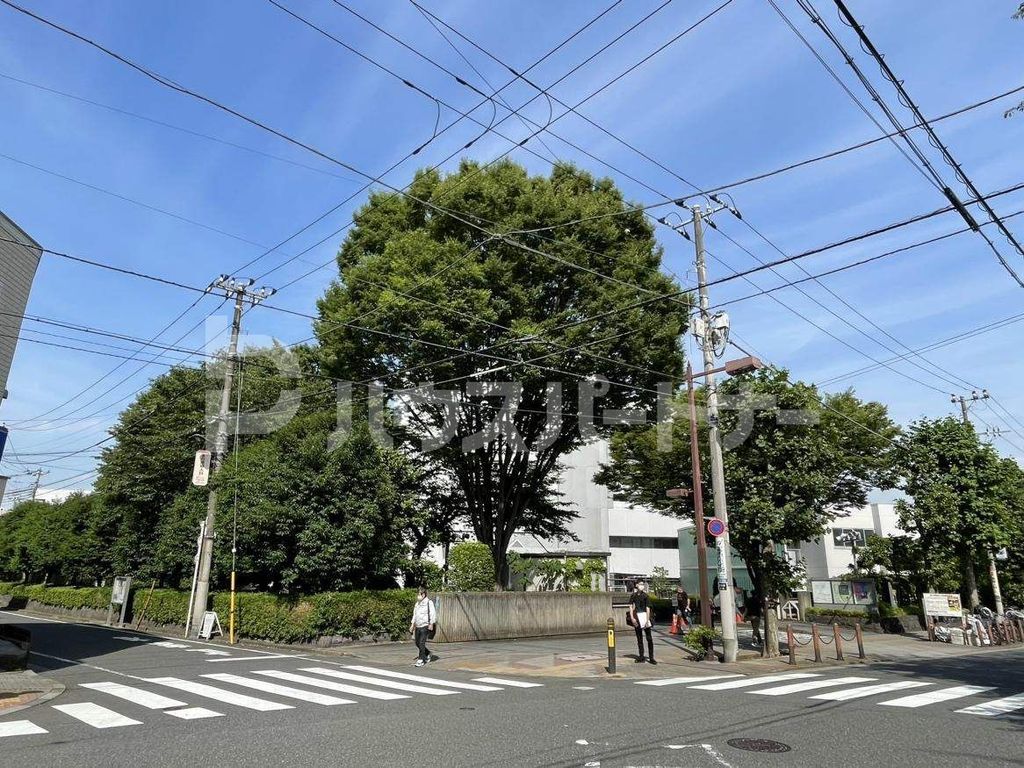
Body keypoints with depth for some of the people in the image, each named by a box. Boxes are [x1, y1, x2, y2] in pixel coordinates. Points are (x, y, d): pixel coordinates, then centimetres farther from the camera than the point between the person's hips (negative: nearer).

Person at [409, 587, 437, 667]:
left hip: (425, 626, -8)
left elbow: (433, 613, -12)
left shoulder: (429, 602, -7)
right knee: (417, 643, 10)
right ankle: (427, 654, 30)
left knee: (421, 643, -11)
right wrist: (412, 624, 16)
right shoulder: (417, 603, 16)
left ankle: (421, 659, -3)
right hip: (417, 627, 8)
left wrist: (431, 624, -18)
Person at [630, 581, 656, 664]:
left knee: (649, 638, -2)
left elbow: (648, 608, -7)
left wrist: (647, 620, -13)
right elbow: (631, 607, 4)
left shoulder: (645, 596, -4)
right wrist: (632, 618, -5)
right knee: (639, 638, 9)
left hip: (644, 615, -3)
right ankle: (641, 657, 16)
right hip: (637, 617, 3)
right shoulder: (633, 595, 4)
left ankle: (651, 657, 3)